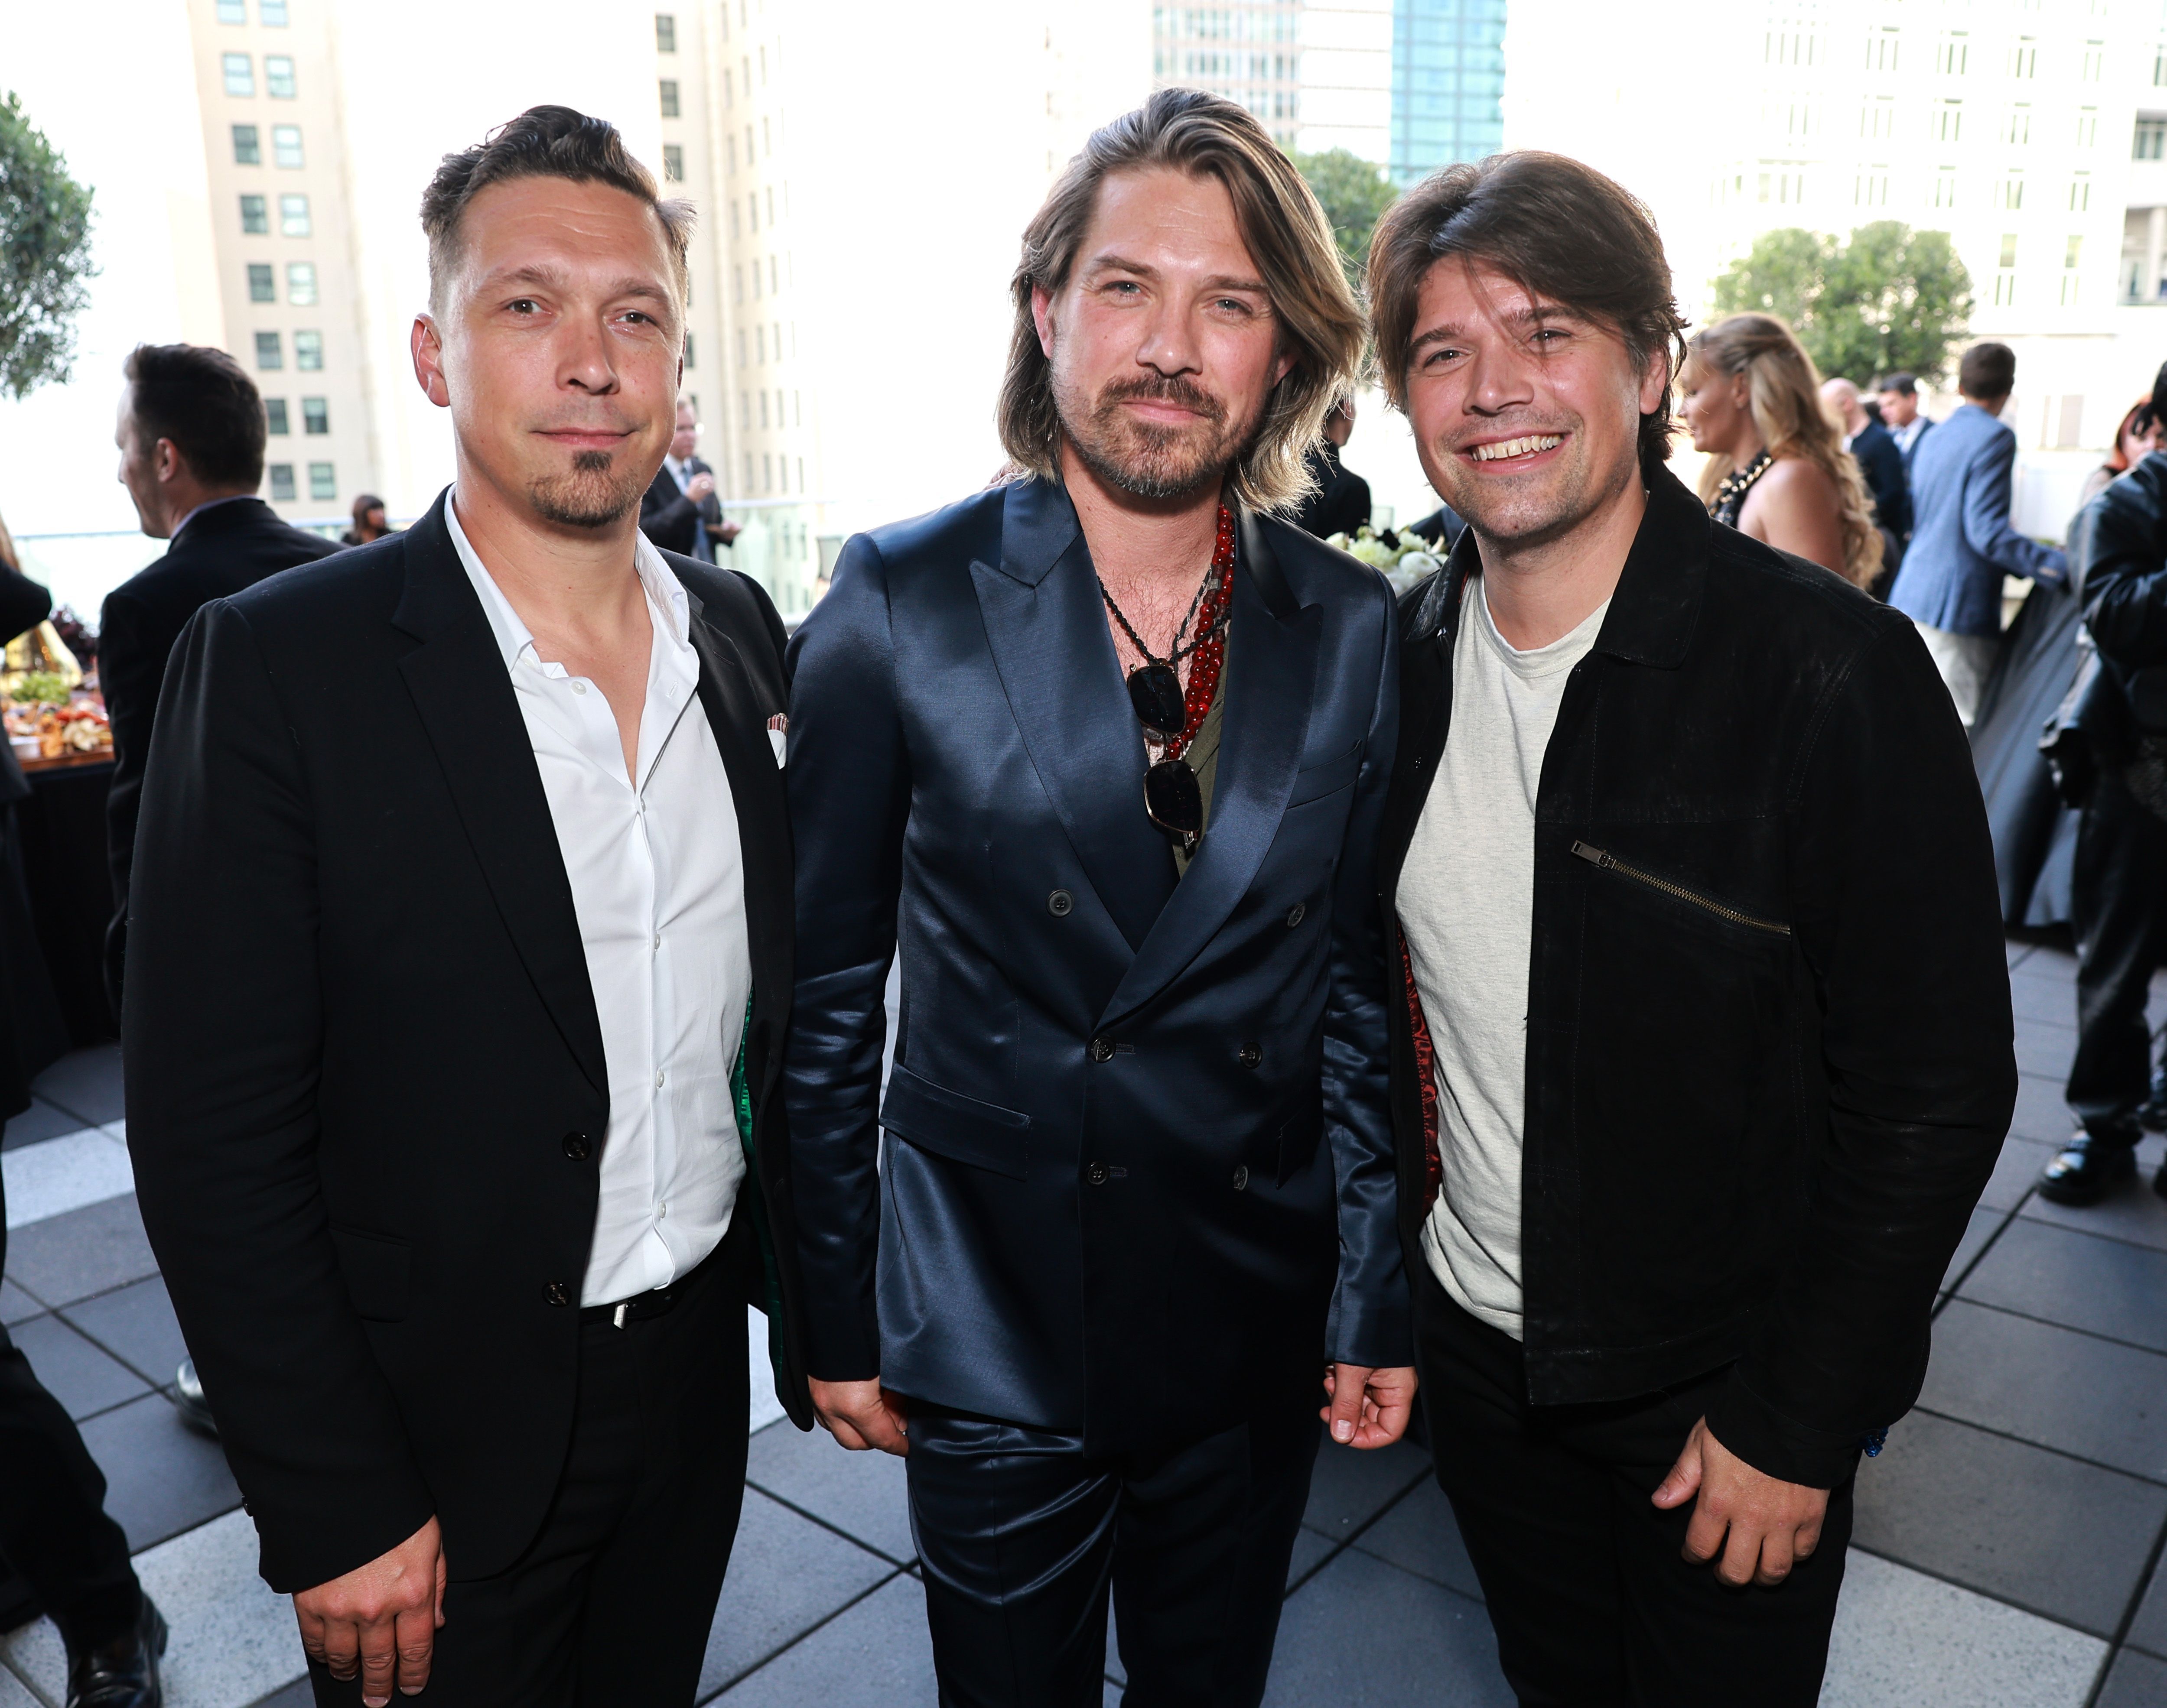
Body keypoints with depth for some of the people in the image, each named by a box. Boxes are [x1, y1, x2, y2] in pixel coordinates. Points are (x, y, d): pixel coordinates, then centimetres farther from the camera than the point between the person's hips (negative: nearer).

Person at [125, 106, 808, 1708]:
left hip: (695, 1375, 5)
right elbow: (215, 1140, -14)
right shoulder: (277, 667, -16)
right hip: (442, 1432, -4)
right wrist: (337, 1509, -13)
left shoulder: (741, 628, -1)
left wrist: (818, 1306, 8)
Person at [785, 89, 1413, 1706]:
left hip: (1256, 1333, 3)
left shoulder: (1358, 630, -4)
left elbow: (1362, 983, 2)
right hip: (989, 1331, -2)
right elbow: (828, 988, -6)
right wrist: (835, 1314, -2)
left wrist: (1381, 1299, 3)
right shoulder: (900, 604, -11)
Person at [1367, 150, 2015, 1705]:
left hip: (1722, 1394, -4)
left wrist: (1796, 1423, -14)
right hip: (1477, 1343, 5)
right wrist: (1388, 1267, 6)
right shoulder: (1404, 658, -5)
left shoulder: (1837, 673, -21)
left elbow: (1934, 1096, -17)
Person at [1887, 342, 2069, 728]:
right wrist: (2061, 565, -18)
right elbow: (1987, 532, -19)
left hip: (1911, 596, 9)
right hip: (1958, 607, -9)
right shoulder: (1994, 438, -10)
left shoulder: (1932, 439, 17)